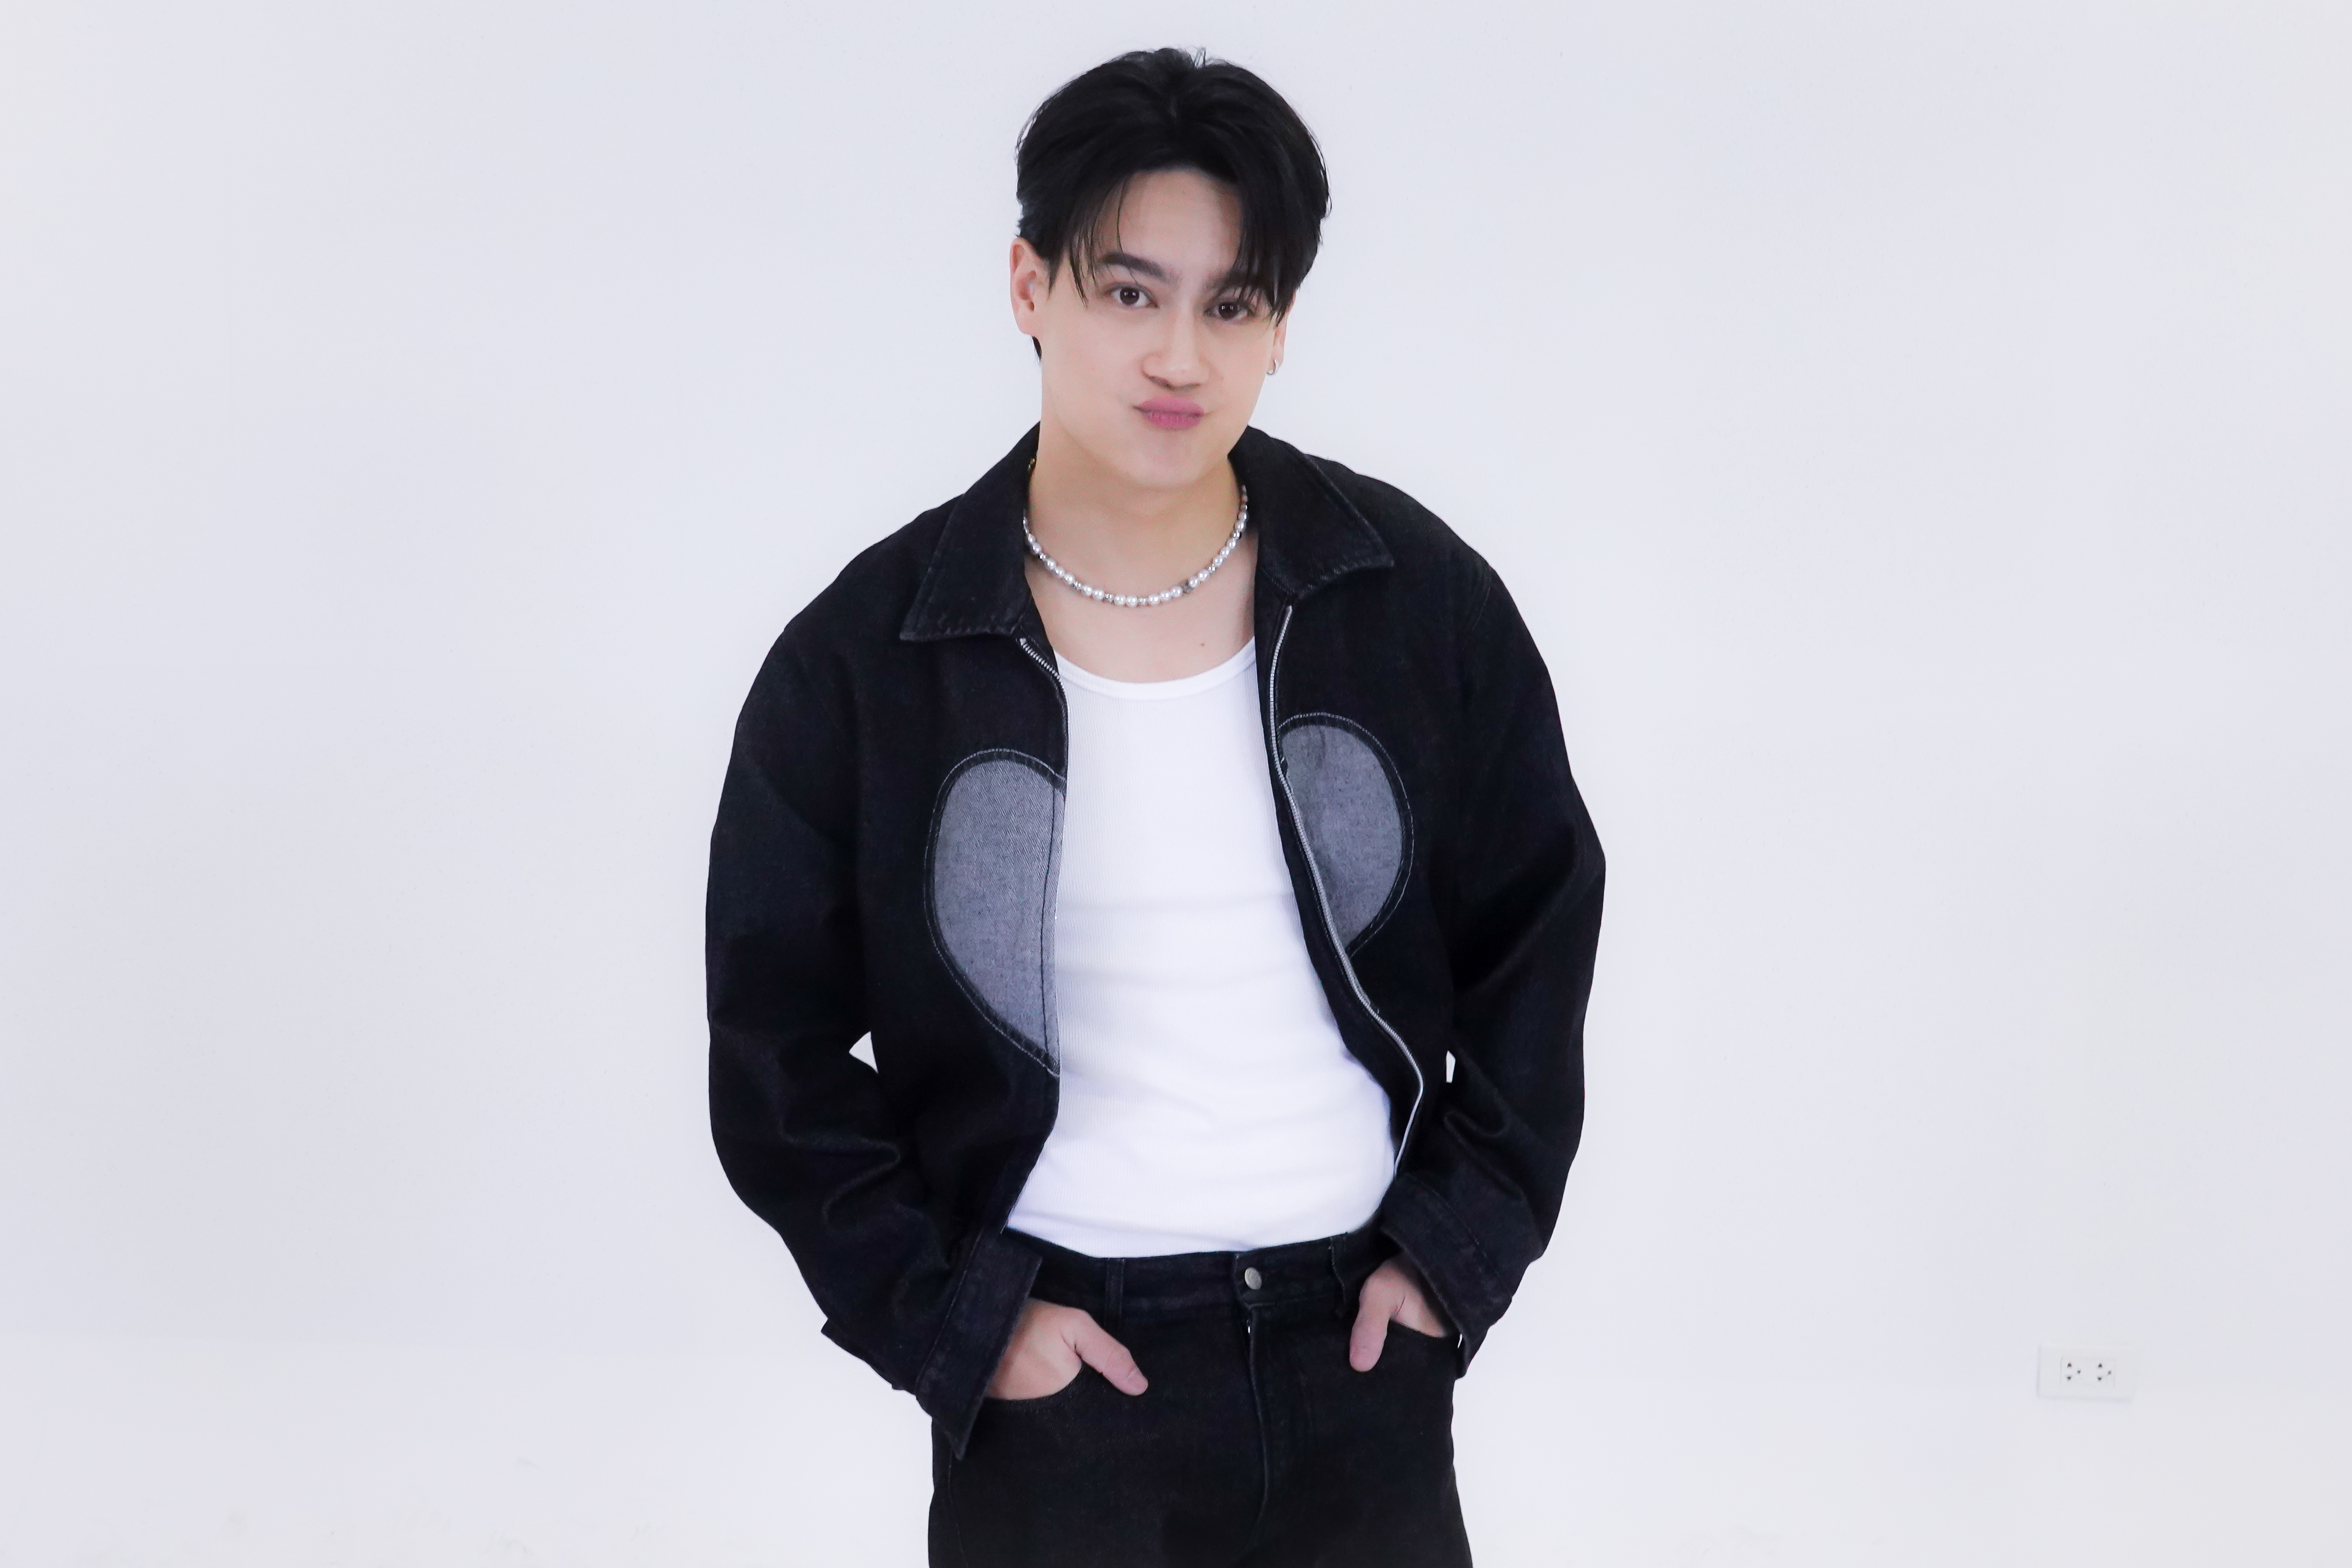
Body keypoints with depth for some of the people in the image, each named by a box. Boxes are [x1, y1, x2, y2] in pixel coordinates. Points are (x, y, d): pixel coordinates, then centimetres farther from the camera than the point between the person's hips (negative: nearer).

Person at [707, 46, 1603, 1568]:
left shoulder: (1420, 602, -3)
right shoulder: (863, 657, -6)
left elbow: (1538, 930, 8)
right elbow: (777, 1041, 0)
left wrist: (1465, 1244, 2)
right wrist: (946, 1315, -5)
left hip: (1361, 1350, 1)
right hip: (1060, 1381, -1)